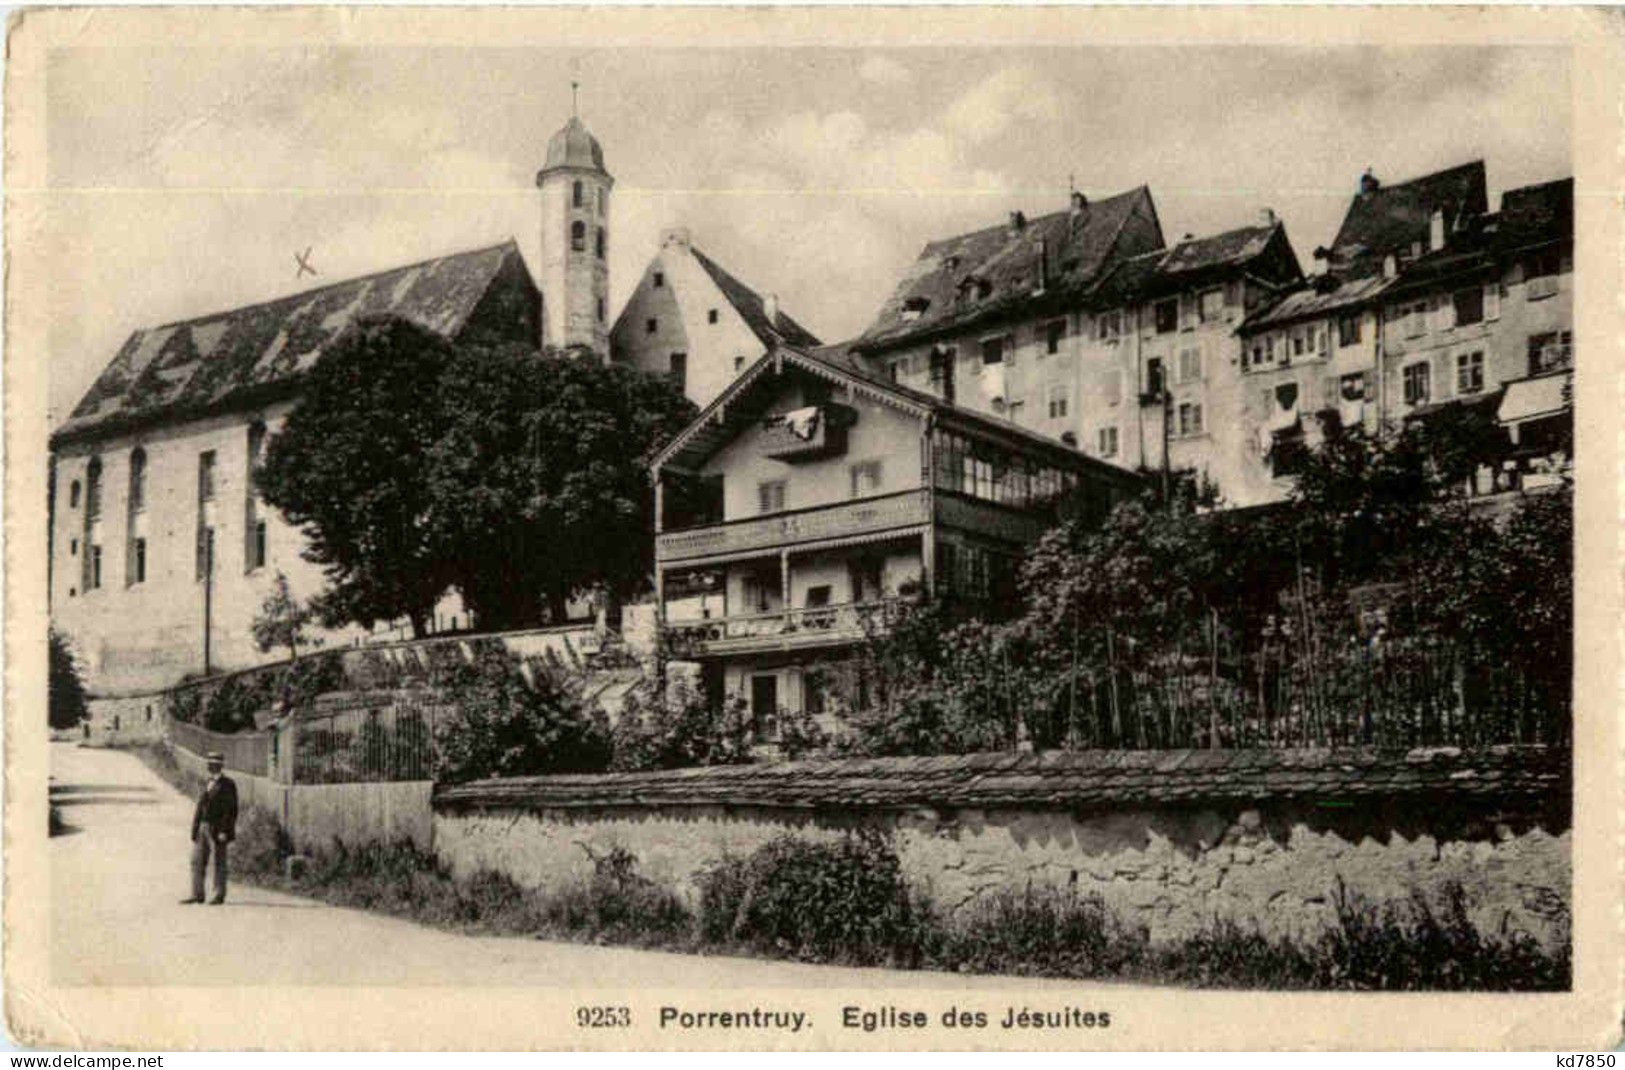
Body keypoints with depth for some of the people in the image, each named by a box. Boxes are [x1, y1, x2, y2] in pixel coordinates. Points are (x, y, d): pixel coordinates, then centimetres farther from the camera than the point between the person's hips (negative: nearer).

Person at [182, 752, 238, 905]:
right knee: (197, 861, 5)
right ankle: (197, 895, 10)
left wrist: (224, 831, -17)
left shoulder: (228, 785, -6)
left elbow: (231, 810, -11)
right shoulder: (208, 784, 15)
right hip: (202, 828, 7)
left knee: (219, 863, 0)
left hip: (218, 830, -7)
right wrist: (195, 829, 10)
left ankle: (219, 896, 5)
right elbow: (201, 807, 16)